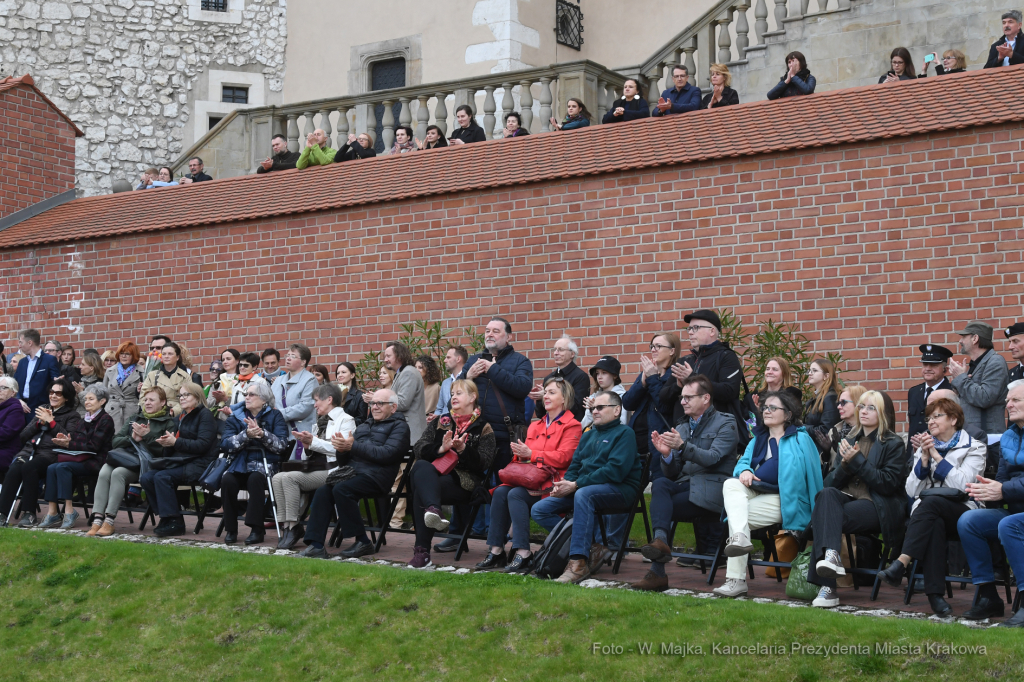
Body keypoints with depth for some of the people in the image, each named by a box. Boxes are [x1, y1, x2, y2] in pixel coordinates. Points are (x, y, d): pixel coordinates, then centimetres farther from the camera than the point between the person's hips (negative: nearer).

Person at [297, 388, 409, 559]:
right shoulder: (364, 426, 29)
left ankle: (363, 542, -20)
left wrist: (353, 446, -13)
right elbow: (342, 461, 24)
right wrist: (341, 449, -1)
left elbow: (387, 454, -12)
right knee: (323, 491, -20)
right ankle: (316, 544, -22)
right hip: (352, 472, 7)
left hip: (374, 476, -6)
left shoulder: (399, 426, 8)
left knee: (341, 489, -31)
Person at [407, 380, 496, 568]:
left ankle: (422, 551, -44)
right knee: (421, 466, -36)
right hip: (431, 475, 4)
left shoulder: (483, 428, 14)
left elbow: (484, 462, 0)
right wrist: (441, 449, -11)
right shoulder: (440, 422, 25)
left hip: (463, 483, -3)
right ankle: (433, 509, -61)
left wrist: (463, 450, -16)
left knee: (420, 492, -34)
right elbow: (419, 449, 9)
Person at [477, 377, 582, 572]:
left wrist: (530, 453, -15)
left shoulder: (572, 426, 0)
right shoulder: (536, 426, 23)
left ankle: (522, 553, -32)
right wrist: (520, 453, -4)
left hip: (554, 481, -7)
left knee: (515, 494, -30)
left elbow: (563, 458, -12)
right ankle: (496, 550, -21)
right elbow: (525, 457, 21)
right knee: (500, 492, -22)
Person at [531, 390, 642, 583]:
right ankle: (590, 547, -16)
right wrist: (564, 484, -5)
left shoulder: (624, 433, -2)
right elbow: (575, 466, 20)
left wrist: (576, 485, -18)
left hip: (619, 489, -8)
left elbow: (615, 470, -16)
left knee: (583, 494, -40)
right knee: (539, 510, -8)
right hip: (583, 487, 8)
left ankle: (579, 563, -41)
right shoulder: (589, 435, 23)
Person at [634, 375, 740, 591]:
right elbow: (671, 473, 14)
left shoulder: (726, 424, 3)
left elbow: (712, 458, -14)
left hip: (711, 490, -5)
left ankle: (657, 572, -24)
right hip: (685, 485, 5)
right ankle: (660, 541, -43)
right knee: (659, 485, -29)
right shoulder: (681, 428, 21)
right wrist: (666, 454, -8)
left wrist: (682, 446, -27)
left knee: (660, 507, -24)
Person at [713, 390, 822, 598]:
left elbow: (812, 472, -2)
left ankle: (736, 580, -28)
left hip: (781, 499, -5)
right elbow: (743, 462, 17)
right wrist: (744, 471, -10)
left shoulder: (800, 439, 6)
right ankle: (739, 538, -50)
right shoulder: (758, 440, 26)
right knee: (731, 484, -29)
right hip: (753, 493, 6)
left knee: (737, 517, -27)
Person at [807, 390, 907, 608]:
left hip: (877, 506, -5)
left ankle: (826, 586, -37)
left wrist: (857, 461, -12)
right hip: (848, 498, 5)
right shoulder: (849, 440, 20)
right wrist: (845, 464, -6)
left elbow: (889, 484, -8)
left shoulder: (894, 444, 4)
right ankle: (831, 555, -47)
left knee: (824, 516, -31)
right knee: (827, 493, -32)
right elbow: (831, 481, 15)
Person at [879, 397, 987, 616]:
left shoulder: (974, 448, 8)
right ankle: (935, 594, -44)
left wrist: (936, 455, -10)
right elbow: (912, 490, 6)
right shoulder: (924, 447, 19)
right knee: (934, 525, -36)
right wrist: (924, 457, -4)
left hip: (962, 511, -2)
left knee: (930, 501, -36)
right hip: (929, 515, 2)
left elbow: (963, 485, -11)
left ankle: (902, 563, -45)